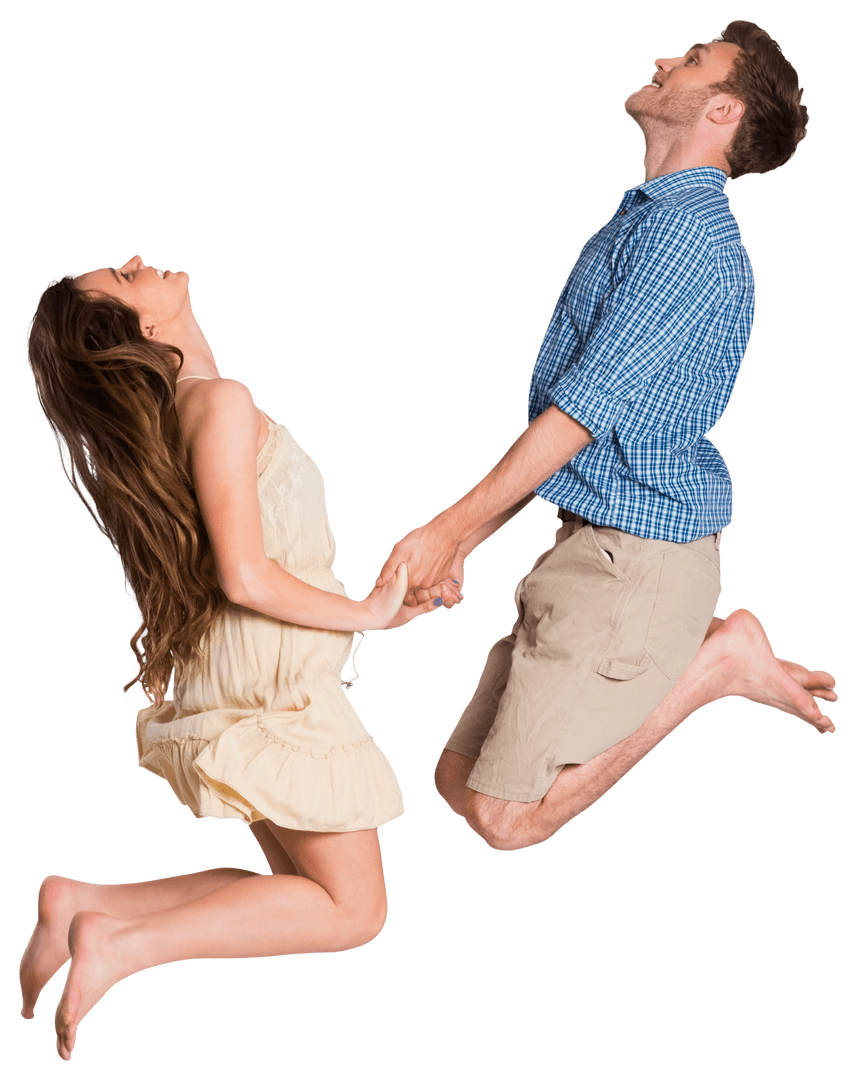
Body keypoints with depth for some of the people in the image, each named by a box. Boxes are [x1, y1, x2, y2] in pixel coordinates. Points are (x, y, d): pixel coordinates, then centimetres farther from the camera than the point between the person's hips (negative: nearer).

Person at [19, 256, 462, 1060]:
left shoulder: (164, 417, 10)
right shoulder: (220, 403, -16)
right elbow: (245, 577, -23)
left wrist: (395, 601, 17)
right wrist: (368, 615, -8)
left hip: (227, 682, 9)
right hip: (276, 684, -9)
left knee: (303, 893, 19)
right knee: (354, 910, 3)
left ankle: (83, 903, 8)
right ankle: (123, 944, -7)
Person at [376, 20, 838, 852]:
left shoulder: (687, 228, -14)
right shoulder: (647, 222, 19)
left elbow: (586, 409, -18)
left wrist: (449, 530, -13)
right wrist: (464, 542, 18)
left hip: (637, 557, -10)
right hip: (592, 545, 10)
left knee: (506, 817, -9)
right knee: (458, 781, 9)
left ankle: (716, 662, -1)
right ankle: (701, 652, 11)